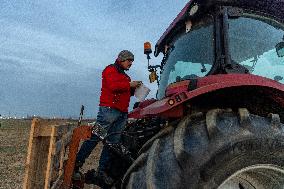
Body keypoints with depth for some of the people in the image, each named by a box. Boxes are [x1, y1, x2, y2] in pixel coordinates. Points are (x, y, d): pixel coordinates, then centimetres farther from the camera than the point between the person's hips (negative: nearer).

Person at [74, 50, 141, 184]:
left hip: (122, 113, 9)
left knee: (113, 142, 5)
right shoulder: (111, 70, 0)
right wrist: (130, 84, -9)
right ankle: (77, 163, -3)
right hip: (109, 109, -9)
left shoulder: (124, 75, 27)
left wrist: (134, 89, 11)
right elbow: (113, 85, -17)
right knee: (95, 137, -10)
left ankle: (102, 170, 10)